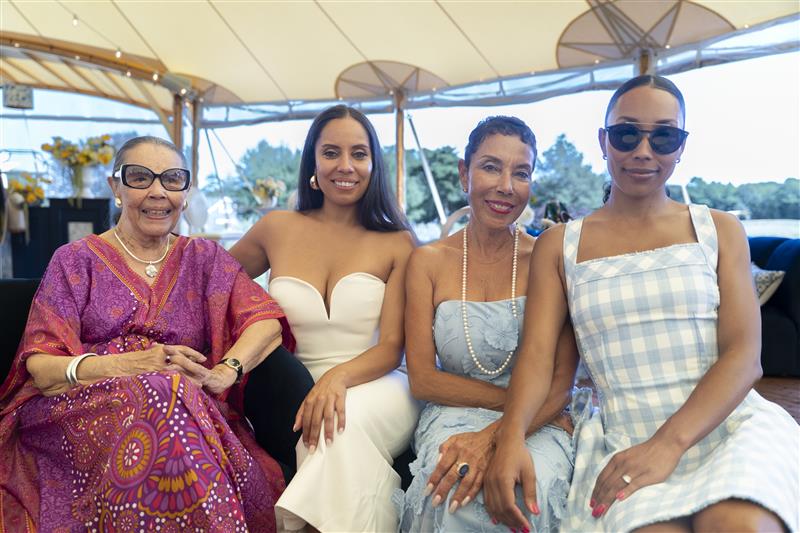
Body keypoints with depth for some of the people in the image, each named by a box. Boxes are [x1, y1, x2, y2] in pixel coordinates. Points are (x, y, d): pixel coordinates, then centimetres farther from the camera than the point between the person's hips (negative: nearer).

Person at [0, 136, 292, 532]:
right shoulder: (77, 260, 10)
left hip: (190, 411, 1)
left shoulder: (204, 258, 15)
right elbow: (39, 366, -1)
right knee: (159, 399, -35)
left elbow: (267, 321, 1)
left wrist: (224, 373, -20)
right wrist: (123, 365, -21)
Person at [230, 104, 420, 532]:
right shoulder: (277, 229, 6)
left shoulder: (397, 244, 2)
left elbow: (391, 349, -3)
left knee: (342, 423, -33)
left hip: (371, 386, -1)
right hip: (291, 392, 1)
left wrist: (339, 377, -25)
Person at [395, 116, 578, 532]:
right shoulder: (428, 261, 3)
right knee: (451, 497, -33)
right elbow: (422, 379, -1)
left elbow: (561, 384, -5)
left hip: (537, 425, 0)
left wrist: (495, 435, -23)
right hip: (452, 418, 1)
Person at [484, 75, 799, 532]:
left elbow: (744, 356, -2)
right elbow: (537, 353, 0)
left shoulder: (721, 231, 9)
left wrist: (669, 444, -17)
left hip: (731, 422, 1)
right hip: (625, 437, 0)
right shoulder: (559, 246, 10)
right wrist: (511, 436, -20)